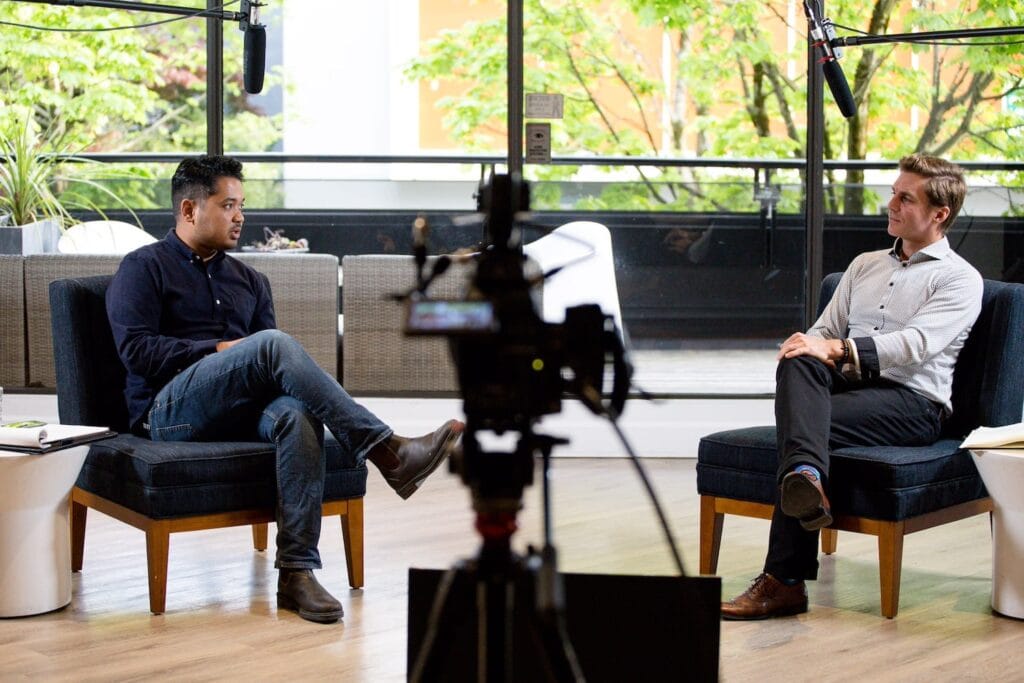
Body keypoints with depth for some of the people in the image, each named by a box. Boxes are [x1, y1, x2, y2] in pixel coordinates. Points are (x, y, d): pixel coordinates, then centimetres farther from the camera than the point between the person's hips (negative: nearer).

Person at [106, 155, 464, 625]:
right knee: (272, 343, -31)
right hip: (171, 411, -5)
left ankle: (297, 572, -38)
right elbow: (136, 349, -6)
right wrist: (220, 350, -11)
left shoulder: (248, 281, 25)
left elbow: (279, 364, 21)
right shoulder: (144, 268, 9)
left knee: (298, 415, -34)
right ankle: (387, 453, -37)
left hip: (241, 410, 5)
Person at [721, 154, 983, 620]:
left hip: (912, 400, -5)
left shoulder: (959, 279, 4)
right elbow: (826, 330, 20)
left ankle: (785, 581, -38)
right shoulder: (865, 265, 26)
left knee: (822, 425, -34)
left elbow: (916, 343, -13)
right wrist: (806, 347, -7)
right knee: (799, 364, -31)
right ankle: (806, 478, -58)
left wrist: (836, 349, -25)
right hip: (845, 386, 5)